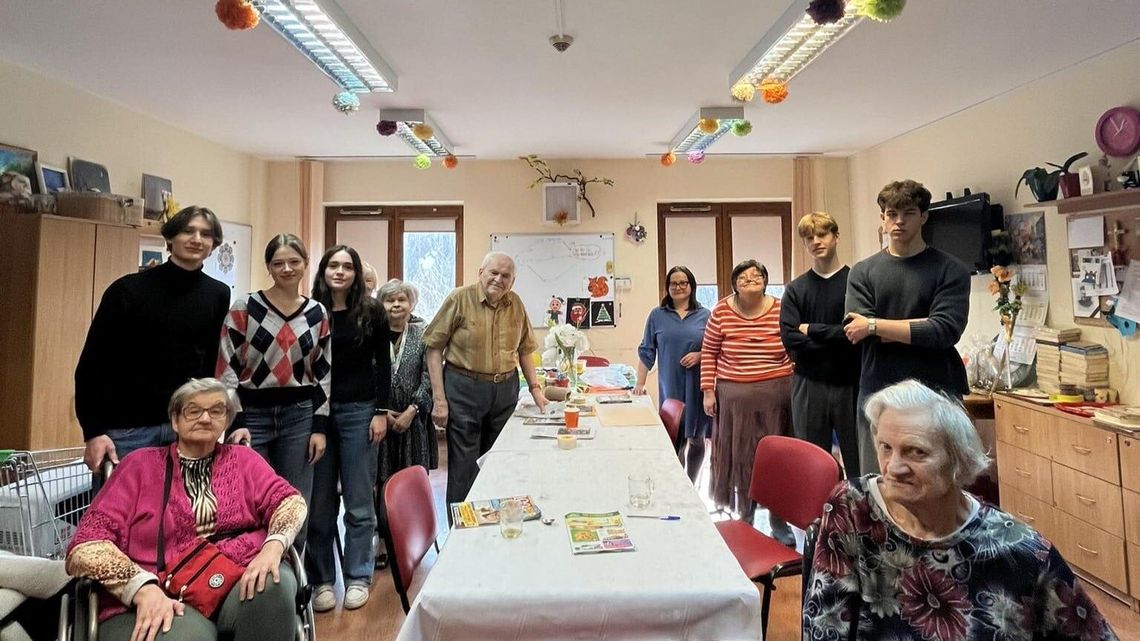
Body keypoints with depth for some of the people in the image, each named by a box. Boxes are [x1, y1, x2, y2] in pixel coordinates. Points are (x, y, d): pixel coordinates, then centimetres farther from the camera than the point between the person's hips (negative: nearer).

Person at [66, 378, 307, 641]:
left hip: (237, 584, 3)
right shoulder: (141, 464, 11)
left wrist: (273, 546, -18)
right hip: (161, 597, -2)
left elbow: (290, 499, 5)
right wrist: (143, 587, -17)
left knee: (276, 581, -30)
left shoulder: (242, 459, 16)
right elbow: (87, 544, 2)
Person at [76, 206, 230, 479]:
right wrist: (93, 431, -11)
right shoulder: (128, 290, -6)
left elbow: (217, 364, 7)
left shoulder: (218, 295, 3)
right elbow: (93, 364, -5)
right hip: (126, 428, -2)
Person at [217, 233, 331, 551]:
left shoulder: (318, 314, 5)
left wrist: (320, 427, 2)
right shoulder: (245, 308, -3)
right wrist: (236, 424, -10)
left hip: (299, 415, 2)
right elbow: (226, 368, -4)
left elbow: (324, 374, 7)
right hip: (252, 414, -2)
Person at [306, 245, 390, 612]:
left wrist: (381, 412, -5)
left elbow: (382, 364, 1)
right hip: (316, 411, 1)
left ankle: (357, 577, 20)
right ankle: (322, 579, 22)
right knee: (320, 501, 8)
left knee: (358, 501, 6)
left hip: (359, 411, -1)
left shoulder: (371, 311, 1)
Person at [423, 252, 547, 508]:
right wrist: (439, 399, -12)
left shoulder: (516, 304, 4)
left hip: (506, 390, 4)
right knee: (464, 467, 2)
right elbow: (434, 347, -8)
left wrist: (535, 388, 9)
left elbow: (524, 349, 15)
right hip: (464, 389, -4)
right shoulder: (460, 298, -9)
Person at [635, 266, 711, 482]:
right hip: (670, 387, -1)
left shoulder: (704, 315, 5)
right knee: (673, 440, -3)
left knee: (696, 439, 9)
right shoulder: (657, 316, 6)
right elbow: (646, 352, 7)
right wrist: (640, 384, 4)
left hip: (697, 387, 1)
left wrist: (700, 355, -12)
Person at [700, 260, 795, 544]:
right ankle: (744, 516, 27)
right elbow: (709, 352, 5)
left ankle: (778, 521, 24)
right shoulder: (722, 311, -1)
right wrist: (708, 391, 2)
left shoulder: (781, 310, -1)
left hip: (776, 396, 0)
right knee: (740, 457, 8)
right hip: (734, 397, 0)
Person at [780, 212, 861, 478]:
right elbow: (790, 339, -5)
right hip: (808, 385, 2)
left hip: (851, 383, -2)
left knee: (858, 461, 5)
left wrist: (812, 330, -7)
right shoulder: (795, 289, 7)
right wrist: (839, 342, -10)